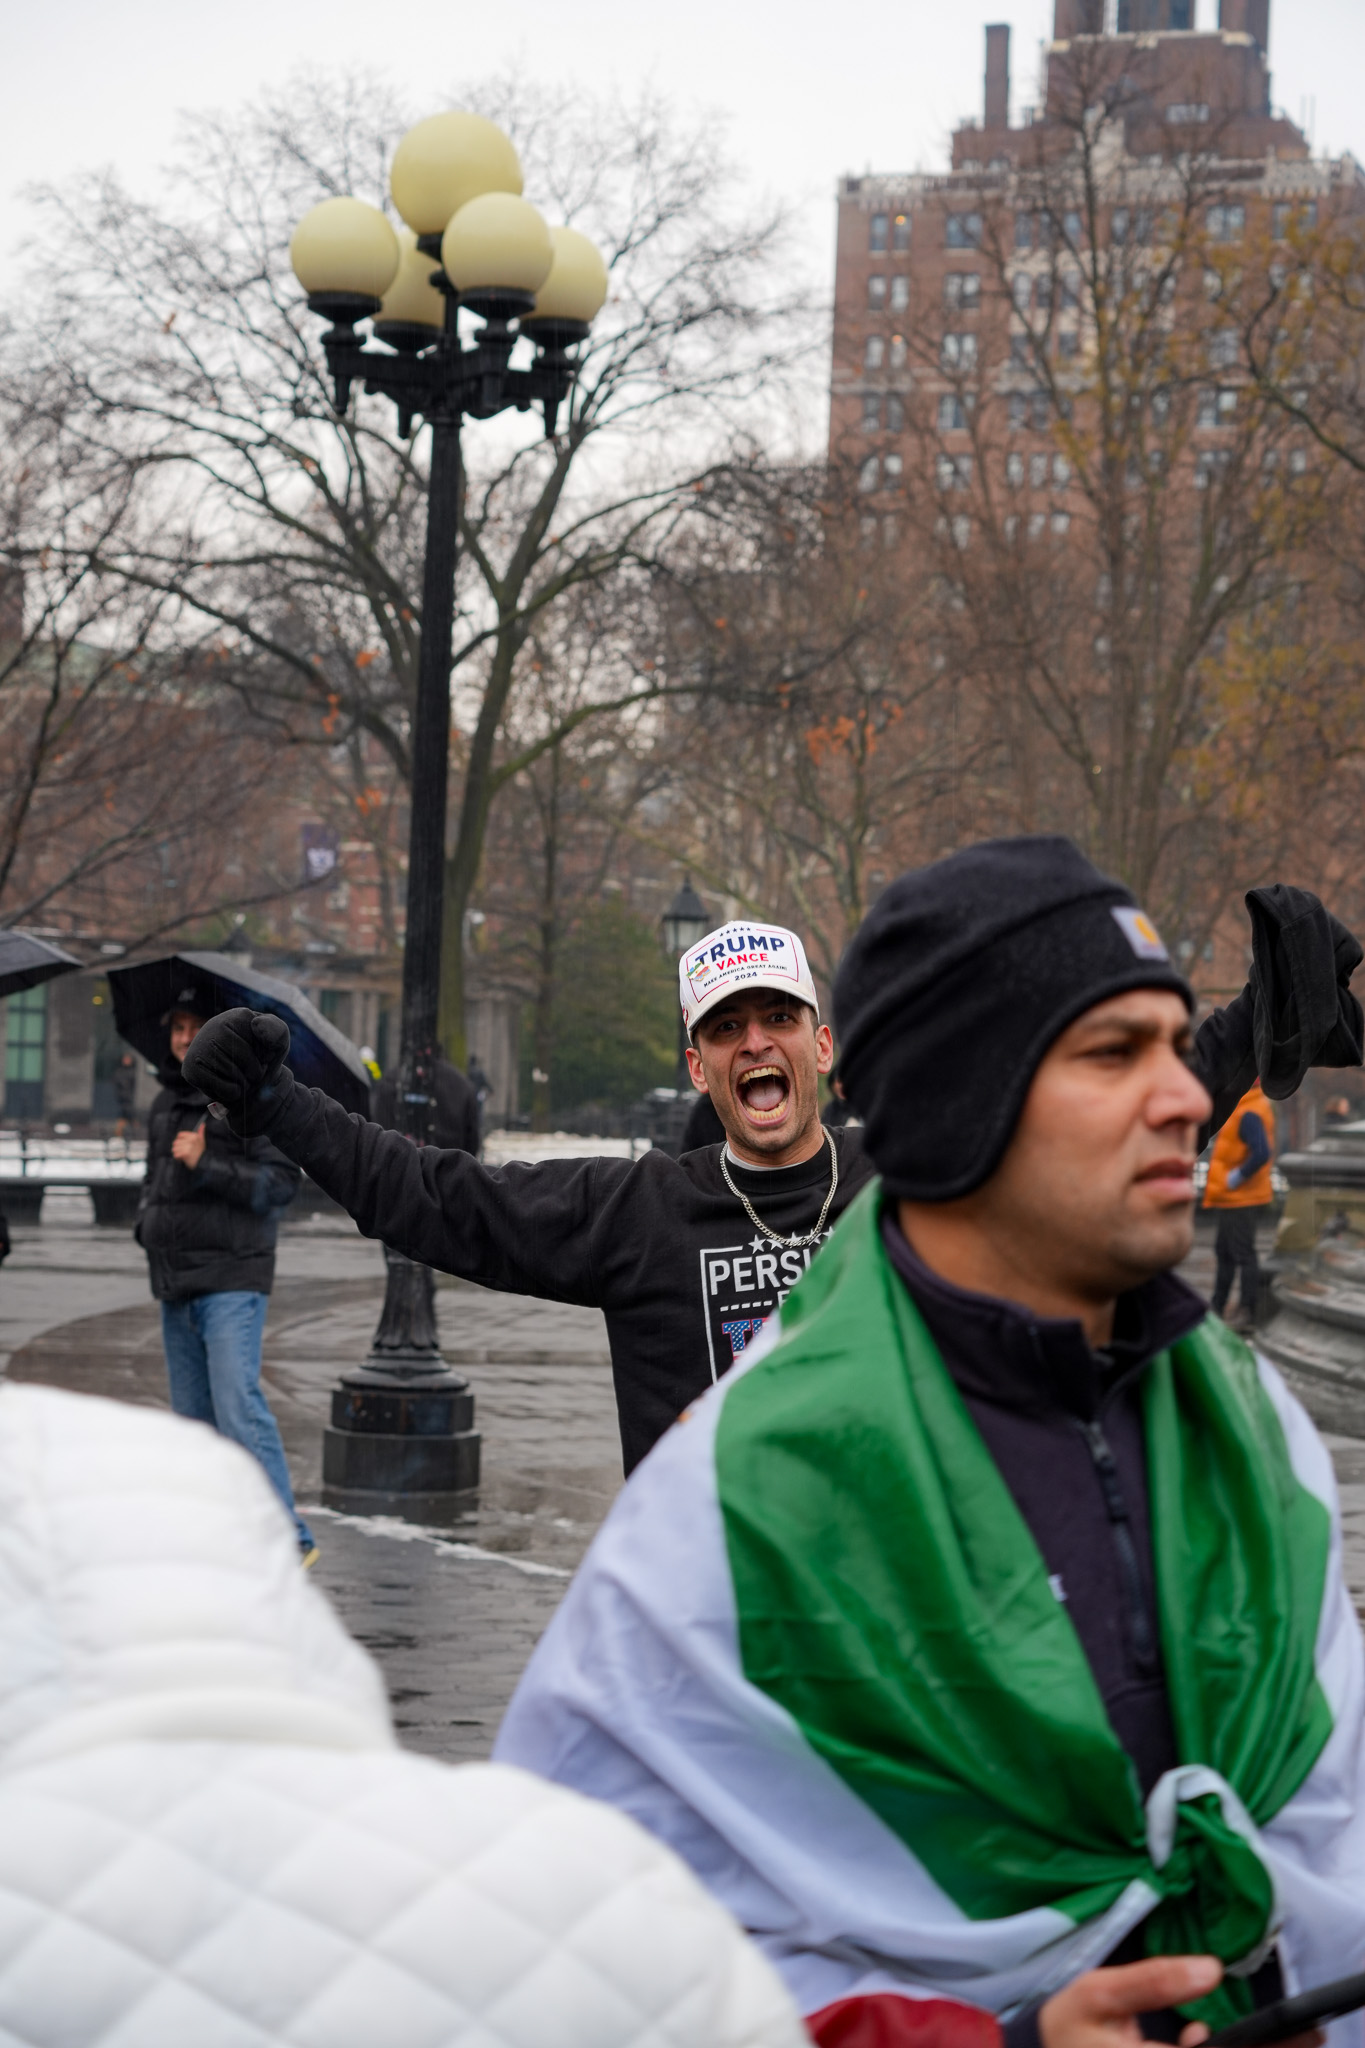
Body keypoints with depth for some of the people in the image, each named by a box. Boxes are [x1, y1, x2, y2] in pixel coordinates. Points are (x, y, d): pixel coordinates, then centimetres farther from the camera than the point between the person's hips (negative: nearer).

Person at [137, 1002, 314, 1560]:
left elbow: (281, 1182, -13)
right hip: (175, 1285, 8)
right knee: (194, 1419, 9)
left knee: (239, 1409, -18)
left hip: (231, 1282, -8)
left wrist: (205, 1165, -20)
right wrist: (146, 1224, 10)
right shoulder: (165, 1105, 17)